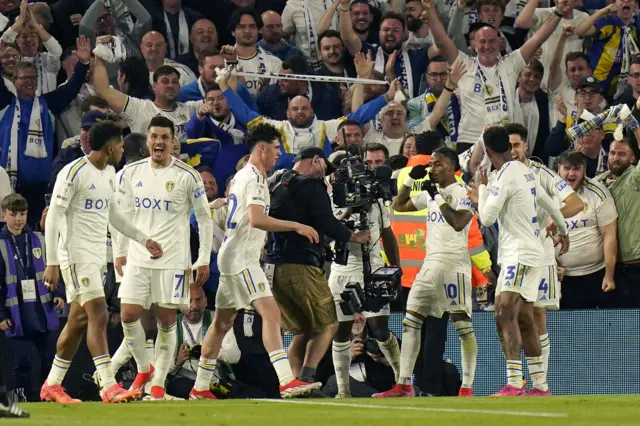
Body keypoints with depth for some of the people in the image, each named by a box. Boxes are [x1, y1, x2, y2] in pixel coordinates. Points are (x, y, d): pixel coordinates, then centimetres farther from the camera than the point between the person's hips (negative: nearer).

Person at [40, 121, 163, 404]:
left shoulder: (109, 173, 13)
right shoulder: (74, 173, -14)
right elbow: (53, 217, -14)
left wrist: (143, 239, 23)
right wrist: (52, 263, -18)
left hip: (97, 256, 9)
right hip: (77, 254, -9)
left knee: (79, 320, 11)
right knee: (98, 315, -16)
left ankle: (52, 385, 20)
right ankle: (109, 387, -21)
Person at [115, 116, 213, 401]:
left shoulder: (187, 176, -6)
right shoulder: (131, 173, 4)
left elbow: (205, 219, 1)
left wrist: (204, 260, -3)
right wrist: (120, 252, 12)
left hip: (173, 260, -3)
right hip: (138, 258, 3)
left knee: (166, 321, 0)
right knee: (129, 316, -5)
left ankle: (159, 383, 10)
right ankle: (143, 369, 17)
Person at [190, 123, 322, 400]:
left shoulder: (240, 176, 18)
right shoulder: (254, 178, -13)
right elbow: (257, 219, -26)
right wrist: (296, 226, -23)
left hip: (230, 258, 11)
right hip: (242, 259, -11)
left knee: (223, 322, 15)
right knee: (271, 314, -20)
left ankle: (200, 388, 20)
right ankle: (286, 381, -32)